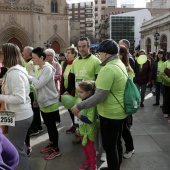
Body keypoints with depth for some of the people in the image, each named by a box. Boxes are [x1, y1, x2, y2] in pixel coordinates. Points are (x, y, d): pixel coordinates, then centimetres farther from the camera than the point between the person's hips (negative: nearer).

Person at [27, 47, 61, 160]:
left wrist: (31, 73, -16)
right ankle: (51, 144, 35)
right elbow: (36, 84, 11)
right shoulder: (40, 69, 8)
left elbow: (38, 84, -26)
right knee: (48, 125, 19)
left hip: (50, 103, -8)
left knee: (52, 126, 3)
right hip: (43, 102, 8)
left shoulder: (48, 69, -20)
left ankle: (56, 149, 16)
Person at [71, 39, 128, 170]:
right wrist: (97, 83, 20)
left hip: (110, 114, -10)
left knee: (109, 146, 6)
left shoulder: (108, 69, -24)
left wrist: (79, 106, -19)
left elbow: (99, 97, -26)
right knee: (116, 142, 23)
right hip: (119, 112, 10)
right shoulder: (120, 64, 7)